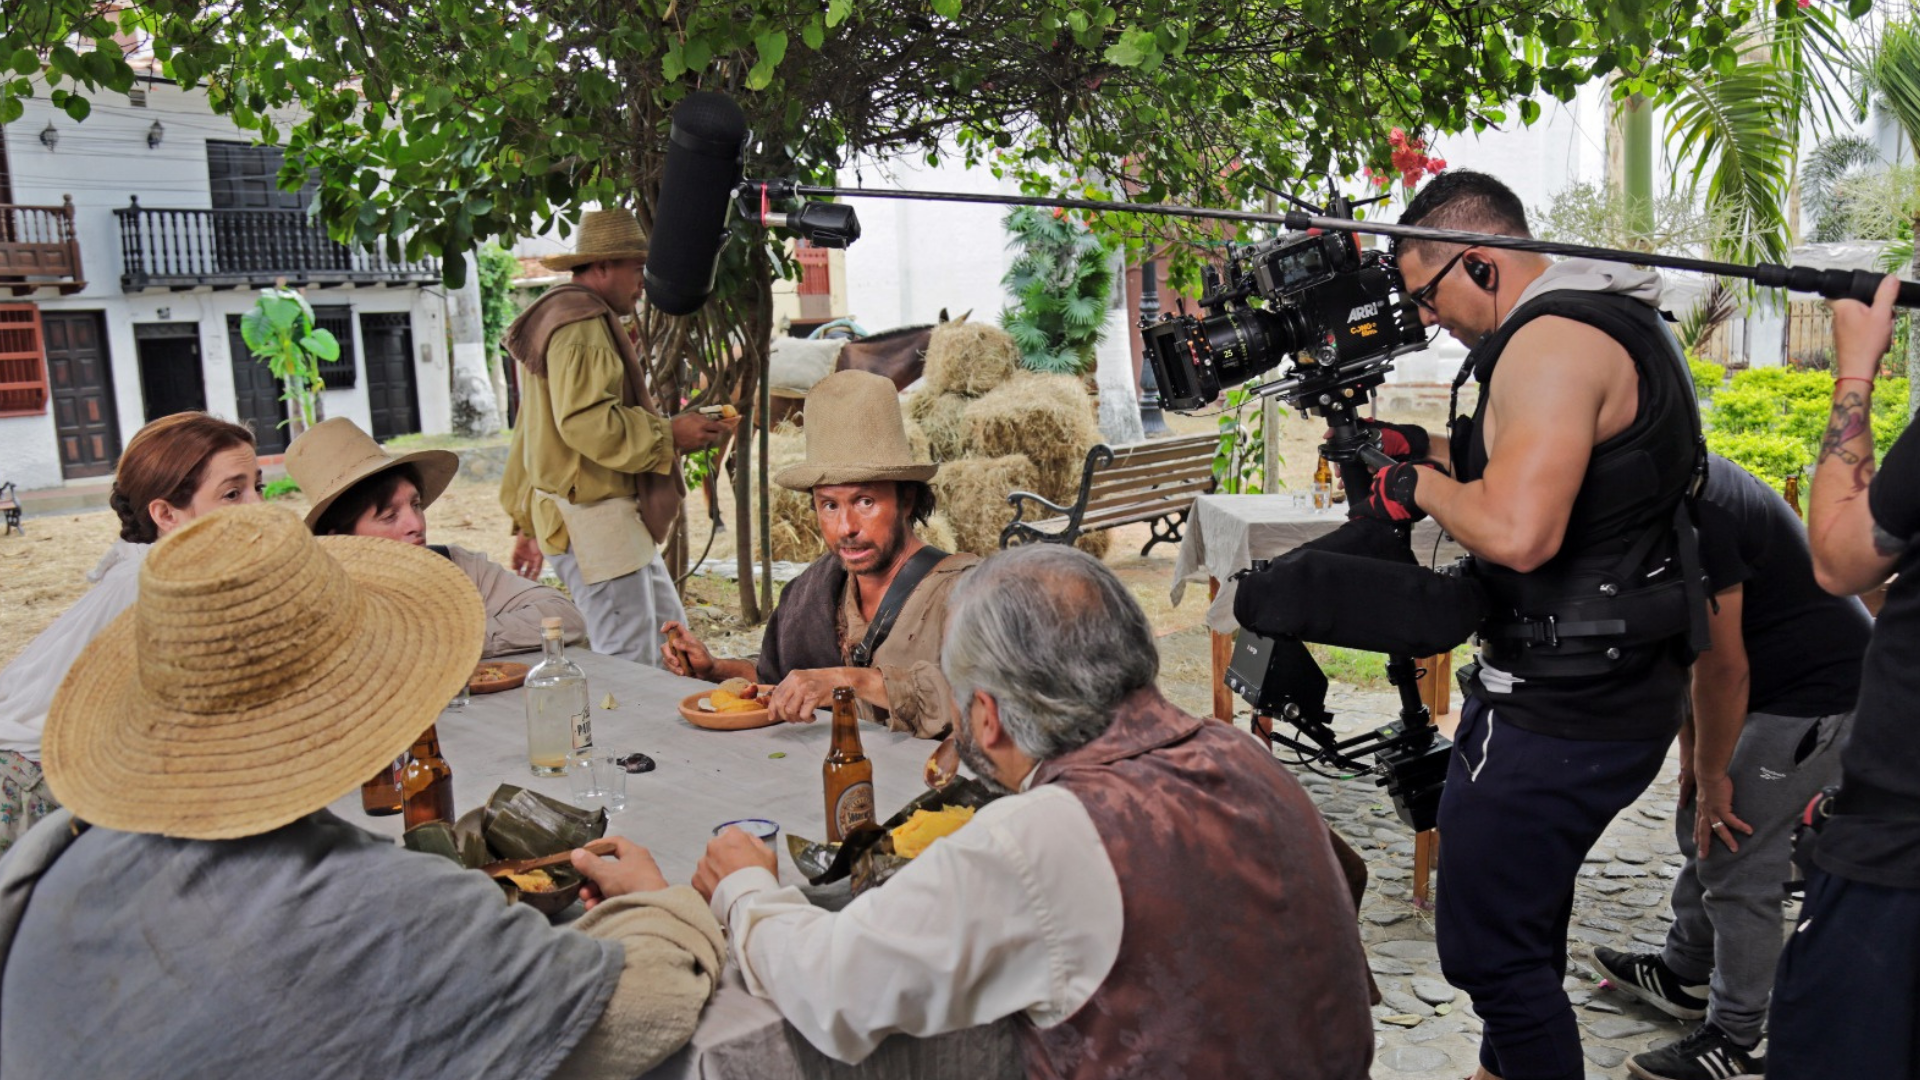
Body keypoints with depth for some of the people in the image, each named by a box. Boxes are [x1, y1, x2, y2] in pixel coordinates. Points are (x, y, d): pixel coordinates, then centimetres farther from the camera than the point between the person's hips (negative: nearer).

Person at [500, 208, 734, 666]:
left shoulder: (559, 319, 23)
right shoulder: (580, 323, -13)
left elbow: (529, 436, 26)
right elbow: (587, 423, -26)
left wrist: (528, 523, 29)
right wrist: (669, 434, -15)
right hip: (593, 521, -11)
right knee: (629, 666, -7)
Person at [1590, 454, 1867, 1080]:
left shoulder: (1692, 510, -29)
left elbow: (1723, 664, -24)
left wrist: (1711, 774, -12)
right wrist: (1691, 744, 10)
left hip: (1816, 692, -10)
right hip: (1774, 685, 10)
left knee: (1737, 867, -5)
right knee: (1701, 833, 19)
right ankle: (1684, 975, 35)